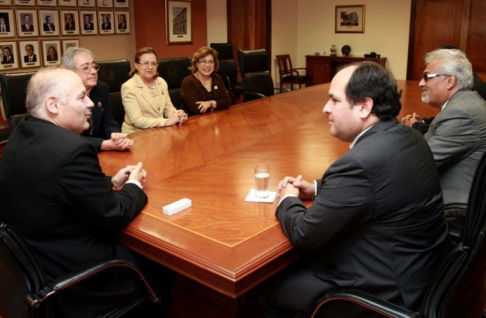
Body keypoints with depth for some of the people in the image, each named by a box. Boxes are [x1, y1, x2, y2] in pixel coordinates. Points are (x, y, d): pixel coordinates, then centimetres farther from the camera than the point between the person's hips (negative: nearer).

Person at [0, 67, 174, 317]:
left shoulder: (22, 135, 0)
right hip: (71, 280, -9)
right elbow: (112, 217, -21)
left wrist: (111, 183, 4)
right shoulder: (72, 149, -29)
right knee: (163, 269, 11)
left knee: (138, 249, 24)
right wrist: (133, 186, -3)